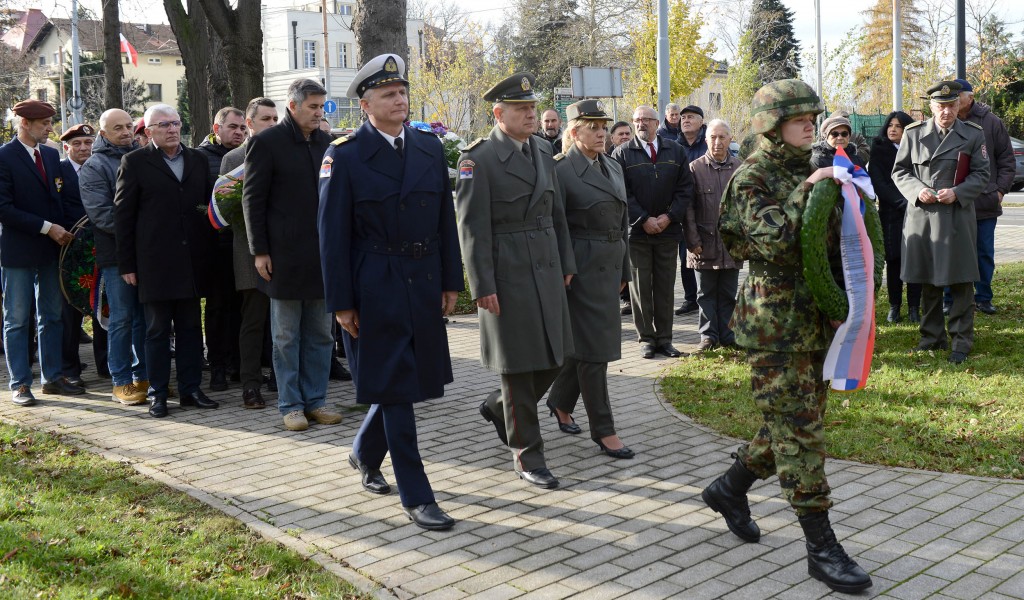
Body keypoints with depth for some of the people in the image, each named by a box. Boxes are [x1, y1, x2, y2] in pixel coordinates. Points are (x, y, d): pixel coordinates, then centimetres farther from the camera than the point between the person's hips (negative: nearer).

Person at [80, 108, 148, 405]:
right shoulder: (94, 167, -2)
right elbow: (101, 214, -12)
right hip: (117, 254, -4)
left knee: (145, 317, 9)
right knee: (122, 319, 1)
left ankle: (144, 375, 18)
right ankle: (121, 382, 8)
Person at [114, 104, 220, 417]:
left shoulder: (198, 160, 13)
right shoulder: (135, 162, 1)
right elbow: (123, 215, -1)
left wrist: (208, 251, 4)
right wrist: (126, 264, -5)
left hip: (192, 260, 4)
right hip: (154, 260, -3)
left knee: (191, 327, 8)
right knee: (157, 329, 3)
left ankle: (190, 389, 16)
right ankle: (157, 394, 11)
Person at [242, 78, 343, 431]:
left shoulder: (326, 143, 10)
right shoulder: (267, 143, -5)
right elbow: (253, 199, -5)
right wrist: (259, 251, -9)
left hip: (322, 253, 5)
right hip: (285, 255, -5)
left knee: (320, 334, 9)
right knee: (287, 336, 4)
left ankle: (316, 400, 18)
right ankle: (290, 404, 13)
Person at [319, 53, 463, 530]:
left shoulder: (430, 147, 6)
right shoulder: (345, 156, -8)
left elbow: (445, 220, 10)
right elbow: (333, 234, -8)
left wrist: (451, 281, 7)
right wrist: (341, 303, -10)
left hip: (424, 286, 5)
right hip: (376, 289, -5)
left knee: (406, 381, 14)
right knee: (394, 388, 0)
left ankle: (365, 454, 40)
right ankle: (416, 496, 7)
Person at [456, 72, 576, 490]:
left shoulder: (543, 153, 12)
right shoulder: (478, 159, -10)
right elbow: (472, 227, -13)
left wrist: (566, 264, 13)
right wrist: (483, 286, -16)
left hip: (546, 269, 7)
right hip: (507, 274, -7)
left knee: (553, 358, 10)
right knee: (518, 365, 1)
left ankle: (499, 408, 36)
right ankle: (526, 455, 14)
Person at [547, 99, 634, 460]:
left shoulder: (613, 167, 12)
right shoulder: (562, 171, -10)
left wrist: (624, 269, 18)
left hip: (610, 266, 7)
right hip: (582, 265, -7)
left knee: (586, 341, 15)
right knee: (594, 347, -3)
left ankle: (560, 402, 35)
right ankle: (603, 430, 4)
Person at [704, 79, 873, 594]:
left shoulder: (809, 173, 13)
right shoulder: (752, 178, -10)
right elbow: (772, 242, -24)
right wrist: (806, 192, -21)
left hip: (815, 319, 8)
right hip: (776, 323, -8)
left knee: (794, 423, 15)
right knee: (800, 430, -5)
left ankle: (729, 490, 34)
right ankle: (821, 547, 0)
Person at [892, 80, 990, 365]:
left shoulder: (974, 134, 3)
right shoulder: (913, 133, 4)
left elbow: (981, 174, 3)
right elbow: (899, 170, 8)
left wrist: (957, 193, -14)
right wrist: (917, 190, -10)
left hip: (958, 216, -1)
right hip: (921, 215, 1)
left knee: (961, 281, 0)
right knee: (927, 280, 9)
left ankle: (962, 340, 9)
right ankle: (932, 336, 22)